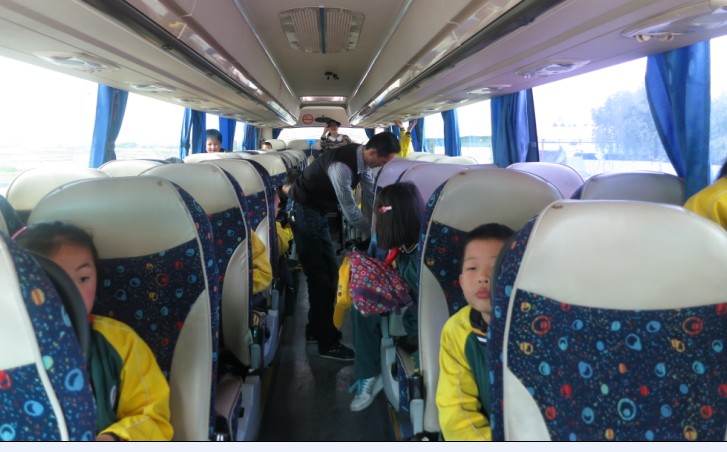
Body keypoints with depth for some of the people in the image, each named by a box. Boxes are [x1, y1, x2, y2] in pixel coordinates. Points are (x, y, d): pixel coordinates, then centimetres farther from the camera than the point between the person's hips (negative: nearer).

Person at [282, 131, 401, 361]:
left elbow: (371, 197, 4)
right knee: (320, 275, -7)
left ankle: (316, 328, 27)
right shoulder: (342, 166, -31)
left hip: (318, 212, 9)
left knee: (330, 270, 12)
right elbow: (350, 211, -25)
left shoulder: (363, 160, -3)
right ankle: (327, 343, 3)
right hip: (304, 212, -9)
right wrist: (372, 234, -13)